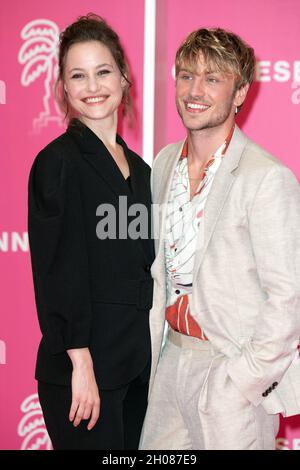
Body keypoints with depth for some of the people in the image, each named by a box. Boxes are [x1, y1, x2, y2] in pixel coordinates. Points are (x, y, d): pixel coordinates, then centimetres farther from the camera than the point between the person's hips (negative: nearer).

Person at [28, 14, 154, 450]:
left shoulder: (137, 167, 11)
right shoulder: (59, 161, -11)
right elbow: (60, 271, -16)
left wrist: (147, 351, 12)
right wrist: (81, 363, -19)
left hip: (135, 360, 7)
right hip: (82, 364, -7)